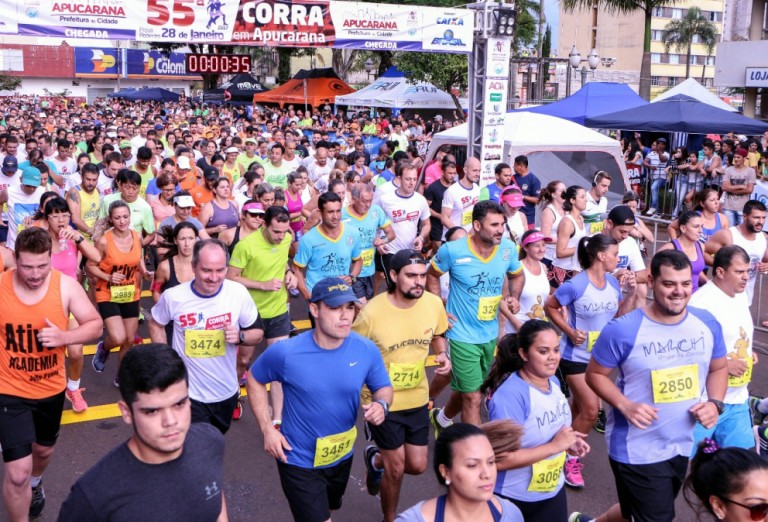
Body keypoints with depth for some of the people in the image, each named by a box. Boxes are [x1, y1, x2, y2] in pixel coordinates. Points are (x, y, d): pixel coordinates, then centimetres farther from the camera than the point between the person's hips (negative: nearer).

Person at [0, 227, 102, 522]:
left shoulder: (66, 286, -14)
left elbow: (95, 325, -8)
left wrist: (64, 337, -26)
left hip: (52, 387, 3)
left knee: (44, 449, 29)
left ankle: (35, 484, 63)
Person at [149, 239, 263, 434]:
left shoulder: (239, 293, -14)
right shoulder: (173, 296, -16)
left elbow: (258, 333, -2)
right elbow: (155, 324, 5)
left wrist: (240, 336, -23)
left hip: (227, 392, 3)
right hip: (188, 394, -3)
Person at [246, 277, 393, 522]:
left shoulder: (367, 350, -17)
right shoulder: (286, 352, -24)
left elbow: (383, 387, -1)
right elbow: (254, 379, -6)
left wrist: (381, 405, -24)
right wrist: (267, 428, -13)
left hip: (342, 456, 4)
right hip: (299, 461, -4)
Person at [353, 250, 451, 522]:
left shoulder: (434, 303, -12)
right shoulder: (372, 312, -24)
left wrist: (443, 355, -10)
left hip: (417, 398, 4)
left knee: (417, 466, 13)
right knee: (396, 469, 8)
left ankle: (376, 459, 46)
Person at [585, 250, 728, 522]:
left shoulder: (707, 323, -4)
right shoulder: (623, 330, -19)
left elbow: (718, 368, 11)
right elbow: (595, 374, -9)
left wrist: (715, 402, -7)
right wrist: (624, 405, -24)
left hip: (686, 445, 6)